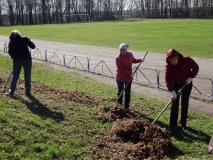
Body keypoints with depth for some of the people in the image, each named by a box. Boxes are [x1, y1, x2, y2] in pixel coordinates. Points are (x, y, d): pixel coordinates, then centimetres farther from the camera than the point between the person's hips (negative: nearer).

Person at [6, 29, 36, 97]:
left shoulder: (11, 42, 10)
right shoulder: (24, 38, 3)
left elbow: (10, 52, 10)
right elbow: (33, 46, -1)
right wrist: (27, 41, 17)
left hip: (17, 60, 1)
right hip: (27, 59, -1)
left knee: (15, 77, 12)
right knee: (27, 77, 9)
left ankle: (11, 92, 9)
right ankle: (28, 92, 16)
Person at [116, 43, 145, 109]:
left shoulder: (130, 54, -4)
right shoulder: (118, 58, -20)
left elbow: (133, 60, 18)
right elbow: (120, 69, -22)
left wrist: (140, 60, 1)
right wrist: (130, 73, -25)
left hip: (128, 77, 4)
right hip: (120, 78, -4)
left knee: (128, 92, 11)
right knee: (120, 91, 9)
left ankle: (126, 106, 21)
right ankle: (119, 104, 26)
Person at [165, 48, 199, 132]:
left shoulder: (186, 60, -23)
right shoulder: (168, 66, -23)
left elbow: (196, 67, -8)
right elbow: (168, 79, -27)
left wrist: (190, 77, -19)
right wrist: (172, 91, -34)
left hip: (187, 84, 0)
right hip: (176, 84, 0)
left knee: (185, 103, 6)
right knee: (174, 104, -4)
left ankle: (183, 122, 20)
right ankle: (173, 124, 3)